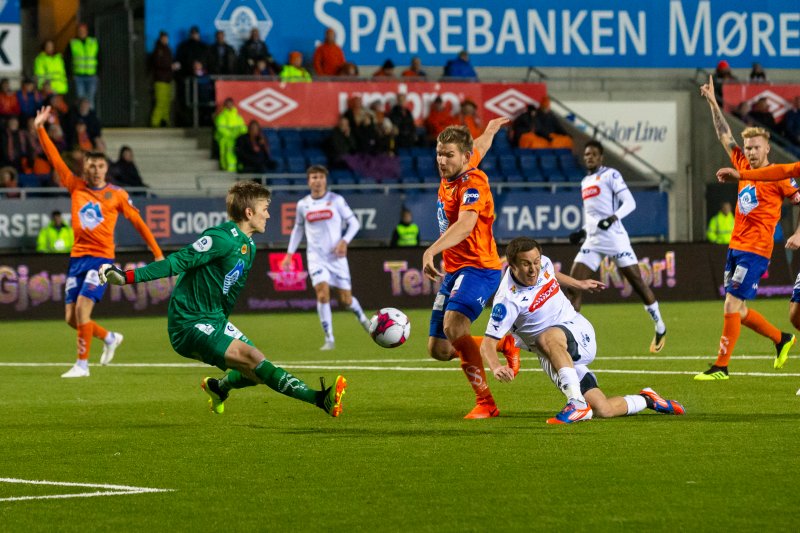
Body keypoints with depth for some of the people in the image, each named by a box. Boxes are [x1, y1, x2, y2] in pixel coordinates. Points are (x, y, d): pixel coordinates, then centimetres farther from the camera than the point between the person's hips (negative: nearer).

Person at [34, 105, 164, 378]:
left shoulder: (116, 194, 1)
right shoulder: (75, 187, 7)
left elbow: (138, 222, 7)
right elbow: (55, 158, 4)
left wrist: (157, 254, 6)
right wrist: (40, 129, -4)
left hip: (102, 257, -4)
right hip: (77, 256, 4)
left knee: (82, 307, -19)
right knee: (71, 317, 2)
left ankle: (82, 365, -9)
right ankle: (110, 338, 30)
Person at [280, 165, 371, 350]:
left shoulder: (336, 200, -3)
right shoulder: (303, 204, 5)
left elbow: (354, 223, 1)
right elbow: (298, 229, 19)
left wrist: (345, 241, -15)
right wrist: (290, 253, 14)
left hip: (336, 256, -1)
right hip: (316, 257, 1)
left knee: (346, 299, 3)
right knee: (323, 294, -18)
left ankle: (362, 318, 37)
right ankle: (329, 339, -11)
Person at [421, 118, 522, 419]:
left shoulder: (472, 182, -17)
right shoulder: (449, 176, 7)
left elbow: (465, 225, -36)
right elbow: (478, 148, 30)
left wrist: (431, 251, -49)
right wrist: (489, 131, 53)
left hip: (478, 268, -9)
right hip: (453, 271, 9)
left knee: (453, 327, -34)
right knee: (439, 350, 9)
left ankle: (485, 403, -26)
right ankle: (505, 344, 32)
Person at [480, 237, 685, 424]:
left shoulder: (543, 263, -5)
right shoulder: (508, 299, -21)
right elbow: (488, 344, -24)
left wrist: (578, 284, 38)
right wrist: (496, 367, -44)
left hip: (580, 333, 2)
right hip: (550, 359, -2)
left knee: (549, 338, -37)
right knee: (603, 410, -12)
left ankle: (578, 403, -37)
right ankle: (645, 400, 18)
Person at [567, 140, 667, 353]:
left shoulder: (610, 175, -2)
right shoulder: (585, 182, 20)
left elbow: (630, 203, -10)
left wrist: (613, 217, -25)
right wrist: (582, 232, 17)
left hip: (614, 237, -6)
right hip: (593, 241, 6)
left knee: (637, 282, -2)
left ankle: (660, 328, 13)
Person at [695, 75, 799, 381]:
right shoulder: (743, 167, 11)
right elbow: (725, 136, 16)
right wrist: (713, 103, 14)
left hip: (755, 251, -7)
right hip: (736, 246, 7)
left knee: (732, 306, -11)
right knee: (739, 311, 10)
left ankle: (721, 367, -8)